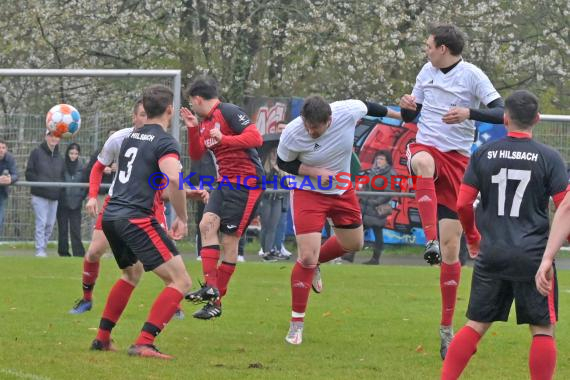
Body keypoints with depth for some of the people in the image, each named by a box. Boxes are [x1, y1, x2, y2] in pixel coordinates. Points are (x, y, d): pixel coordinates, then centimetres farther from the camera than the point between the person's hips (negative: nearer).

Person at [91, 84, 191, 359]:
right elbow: (173, 179, -25)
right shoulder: (165, 142, -6)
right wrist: (182, 218, -12)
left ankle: (102, 338, 35)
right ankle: (144, 344, -21)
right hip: (136, 217, -9)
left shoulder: (130, 138, 19)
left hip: (111, 215, 9)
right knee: (181, 281, -8)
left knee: (132, 273, 34)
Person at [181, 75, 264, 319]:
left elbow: (256, 138, -19)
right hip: (226, 181, 8)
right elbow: (196, 155, 15)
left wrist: (224, 139, -28)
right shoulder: (204, 123, 16)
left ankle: (216, 302, -1)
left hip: (247, 181, -8)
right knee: (207, 223, -10)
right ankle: (210, 287, -13)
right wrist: (192, 128, 3)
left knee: (229, 239, -5)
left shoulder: (229, 112, -11)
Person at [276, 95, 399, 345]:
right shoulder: (292, 134, -28)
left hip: (342, 191, 4)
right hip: (308, 193, -4)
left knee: (354, 243, 19)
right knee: (306, 256, -12)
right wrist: (314, 172, -25)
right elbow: (283, 163, -10)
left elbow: (368, 107, -2)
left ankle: (314, 263, 49)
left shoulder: (349, 112, -25)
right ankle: (297, 323, 1)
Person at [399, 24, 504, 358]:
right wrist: (408, 107, -3)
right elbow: (411, 115, 20)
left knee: (451, 246, -3)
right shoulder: (427, 71, 10)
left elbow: (501, 113, -13)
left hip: (458, 158, -3)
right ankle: (430, 241, -51)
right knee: (424, 163, -40)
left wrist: (469, 113, -28)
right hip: (425, 146, 3)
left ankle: (447, 327, 6)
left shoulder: (472, 75, -5)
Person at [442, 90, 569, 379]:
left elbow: (463, 204, 4)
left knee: (476, 325, 11)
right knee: (543, 329, 4)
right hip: (534, 256, -3)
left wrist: (472, 237, 21)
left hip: (492, 255, 3)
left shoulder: (484, 154, 3)